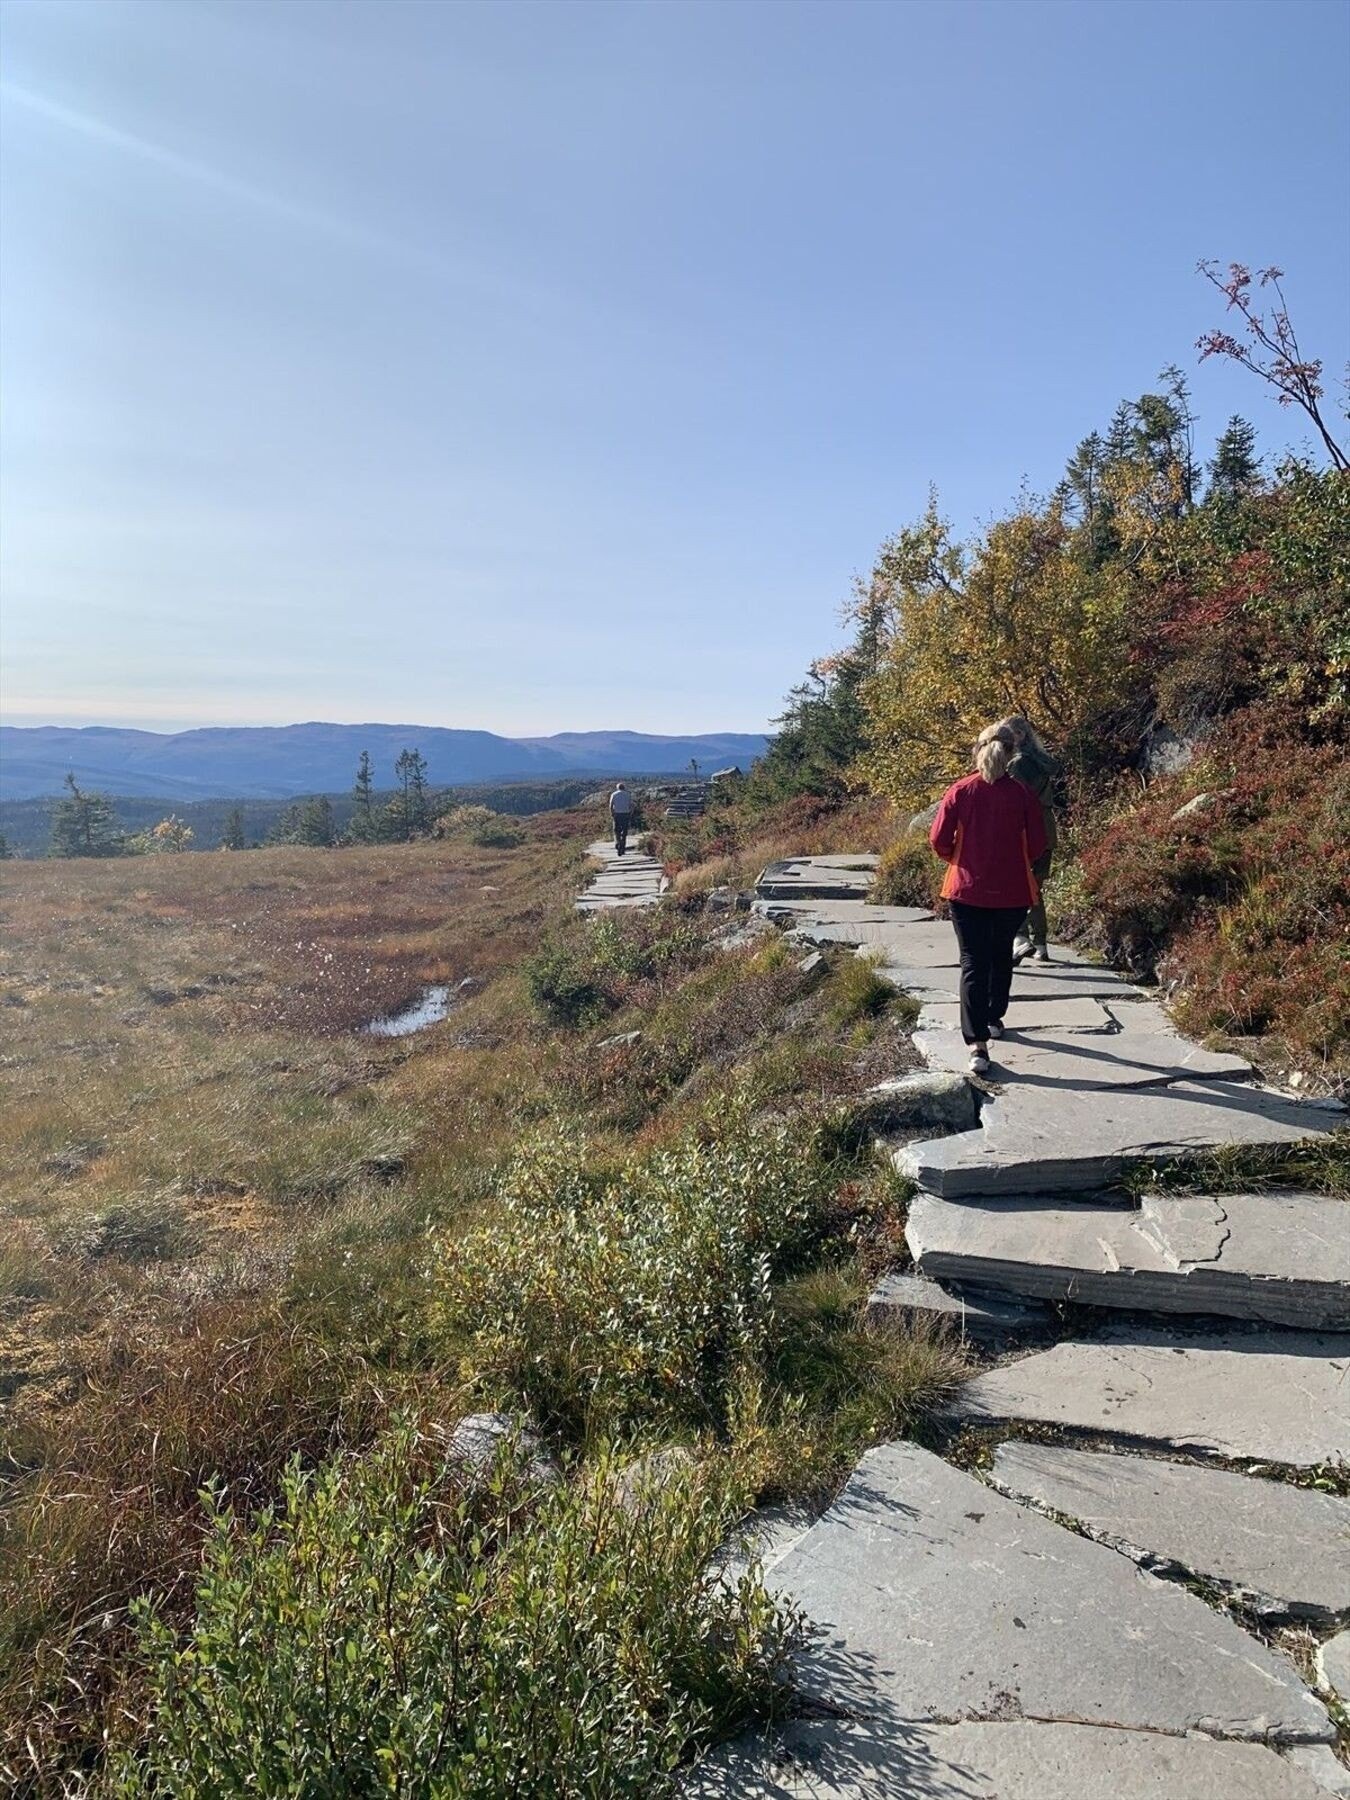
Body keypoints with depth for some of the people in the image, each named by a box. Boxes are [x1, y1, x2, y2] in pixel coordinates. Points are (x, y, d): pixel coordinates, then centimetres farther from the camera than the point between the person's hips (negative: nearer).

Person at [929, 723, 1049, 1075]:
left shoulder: (959, 792, -7)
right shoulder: (1023, 795, -7)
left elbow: (939, 840, -6)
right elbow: (1037, 845, -4)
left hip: (968, 890, -1)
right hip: (1012, 892, 1)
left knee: (974, 963, -1)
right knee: (1001, 956, 23)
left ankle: (977, 1044, -12)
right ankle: (994, 1019, 39)